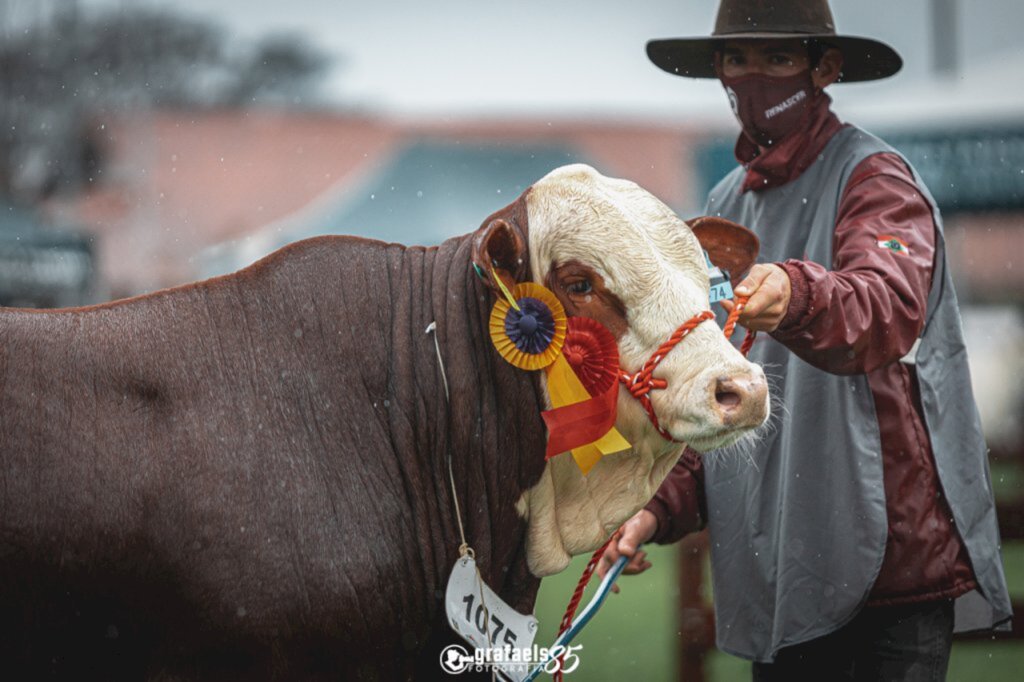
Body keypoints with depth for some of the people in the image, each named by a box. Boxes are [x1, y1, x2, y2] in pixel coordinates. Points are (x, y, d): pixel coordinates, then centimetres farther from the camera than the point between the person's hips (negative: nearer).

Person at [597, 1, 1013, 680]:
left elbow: (890, 307, -29)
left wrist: (797, 297, -50)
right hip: (778, 572, 7)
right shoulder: (726, 207, 16)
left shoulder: (874, 179, -6)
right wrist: (660, 504, 2)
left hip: (894, 555, -7)